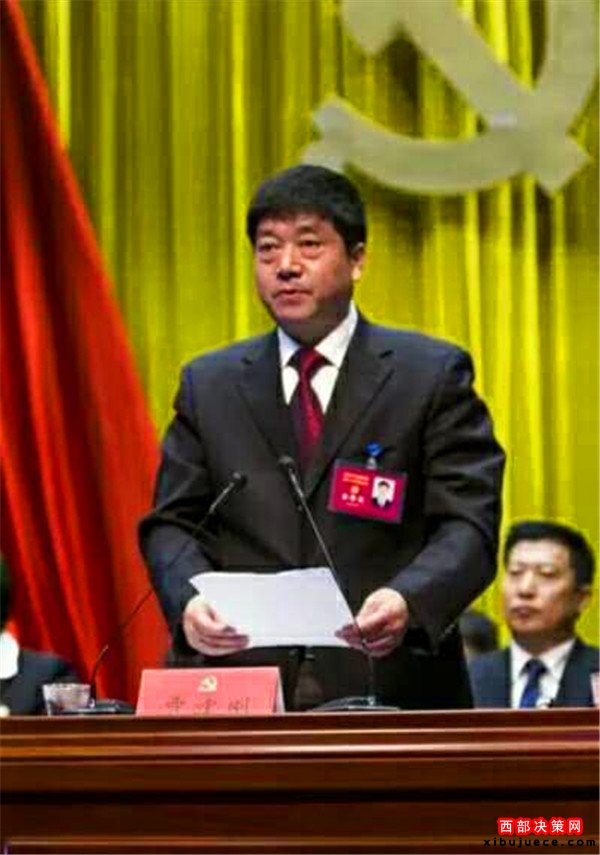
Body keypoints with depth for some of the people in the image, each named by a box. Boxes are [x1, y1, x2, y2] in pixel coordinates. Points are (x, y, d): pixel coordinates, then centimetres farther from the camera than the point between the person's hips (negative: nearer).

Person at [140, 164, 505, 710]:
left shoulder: (432, 374, 5)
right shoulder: (208, 385, 15)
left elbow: (467, 522, -3)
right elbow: (172, 521, 10)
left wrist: (408, 600, -24)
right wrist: (189, 601, -13)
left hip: (391, 690, -2)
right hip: (245, 695, 2)